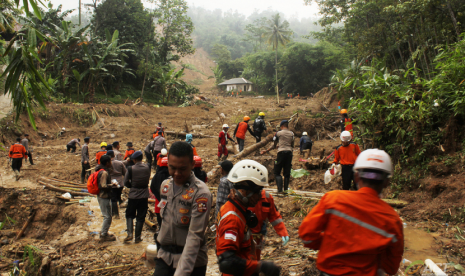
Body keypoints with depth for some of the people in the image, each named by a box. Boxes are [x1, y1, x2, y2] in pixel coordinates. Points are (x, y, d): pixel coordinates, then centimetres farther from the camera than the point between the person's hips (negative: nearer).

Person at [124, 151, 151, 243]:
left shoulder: (131, 169, -12)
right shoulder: (147, 167, -5)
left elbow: (126, 182, -7)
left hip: (133, 195, -1)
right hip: (144, 196, 2)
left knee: (129, 215, 15)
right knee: (141, 217, 8)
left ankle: (130, 234, 2)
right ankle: (137, 237, 13)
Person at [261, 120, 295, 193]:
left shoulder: (278, 133, 1)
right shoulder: (291, 134, 11)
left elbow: (274, 145, 5)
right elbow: (292, 145, 16)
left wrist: (266, 151, 17)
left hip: (281, 152, -4)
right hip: (289, 153, 4)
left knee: (277, 173, 3)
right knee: (287, 173, 8)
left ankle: (280, 189, -9)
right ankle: (286, 189, 7)